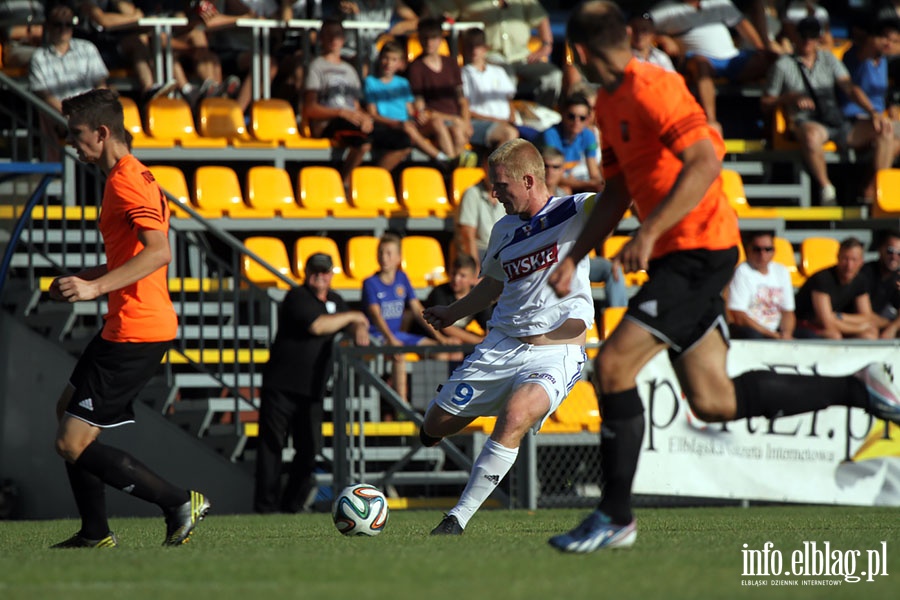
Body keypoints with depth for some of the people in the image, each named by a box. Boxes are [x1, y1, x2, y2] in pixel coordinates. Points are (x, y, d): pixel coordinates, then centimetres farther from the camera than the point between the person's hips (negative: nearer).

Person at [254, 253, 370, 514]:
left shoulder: (334, 301, 16)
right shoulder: (297, 297, -8)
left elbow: (351, 325, 26)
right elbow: (316, 326, -21)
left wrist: (359, 331, 0)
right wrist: (350, 317, -9)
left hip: (313, 389, 6)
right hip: (281, 385, -6)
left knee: (310, 446, 0)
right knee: (272, 444, -6)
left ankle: (293, 502, 12)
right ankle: (266, 504, -1)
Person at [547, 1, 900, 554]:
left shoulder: (650, 89, -15)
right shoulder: (610, 103, 15)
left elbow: (706, 162, -24)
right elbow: (618, 191, 23)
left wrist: (649, 233, -28)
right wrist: (574, 257, 15)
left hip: (700, 250, -10)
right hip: (677, 257, 10)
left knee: (614, 365, -15)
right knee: (713, 402, 7)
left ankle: (616, 518, -8)